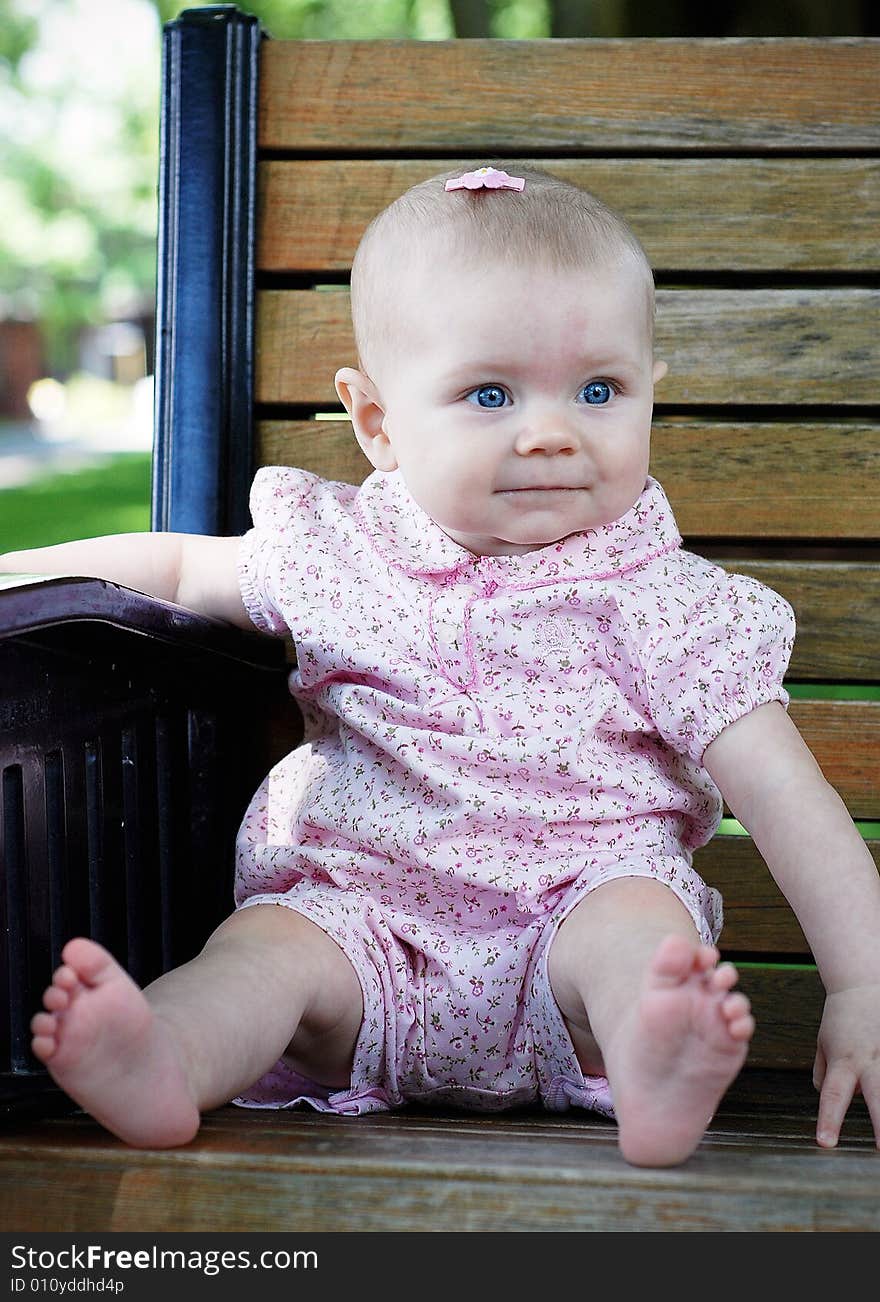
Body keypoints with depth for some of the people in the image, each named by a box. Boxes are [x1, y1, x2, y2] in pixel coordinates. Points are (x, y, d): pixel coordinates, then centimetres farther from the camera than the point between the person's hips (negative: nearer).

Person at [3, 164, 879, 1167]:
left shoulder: (660, 602, -1)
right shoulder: (339, 556, 7)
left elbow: (784, 794, -4)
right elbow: (184, 567, 26)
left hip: (575, 909, -2)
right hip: (369, 915, 2)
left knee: (639, 916, -31)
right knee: (270, 943, -24)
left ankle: (654, 1066, -58)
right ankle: (161, 1064, -50)